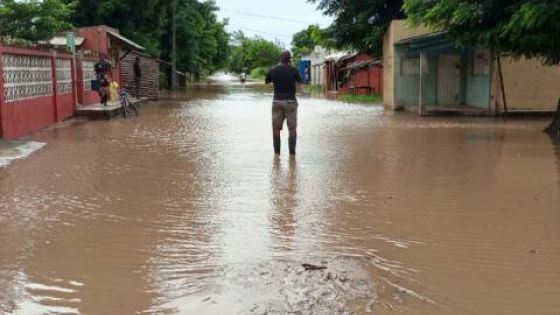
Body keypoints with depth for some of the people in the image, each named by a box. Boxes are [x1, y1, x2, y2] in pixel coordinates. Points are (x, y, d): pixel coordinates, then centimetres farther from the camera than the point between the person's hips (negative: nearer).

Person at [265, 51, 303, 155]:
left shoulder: (273, 70, -1)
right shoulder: (293, 70, -6)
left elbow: (267, 82, 16)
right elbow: (300, 81, 11)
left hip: (277, 101, 2)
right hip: (290, 101, -2)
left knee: (276, 128, 9)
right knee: (292, 128, 5)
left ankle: (277, 150, 8)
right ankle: (292, 150, 0)